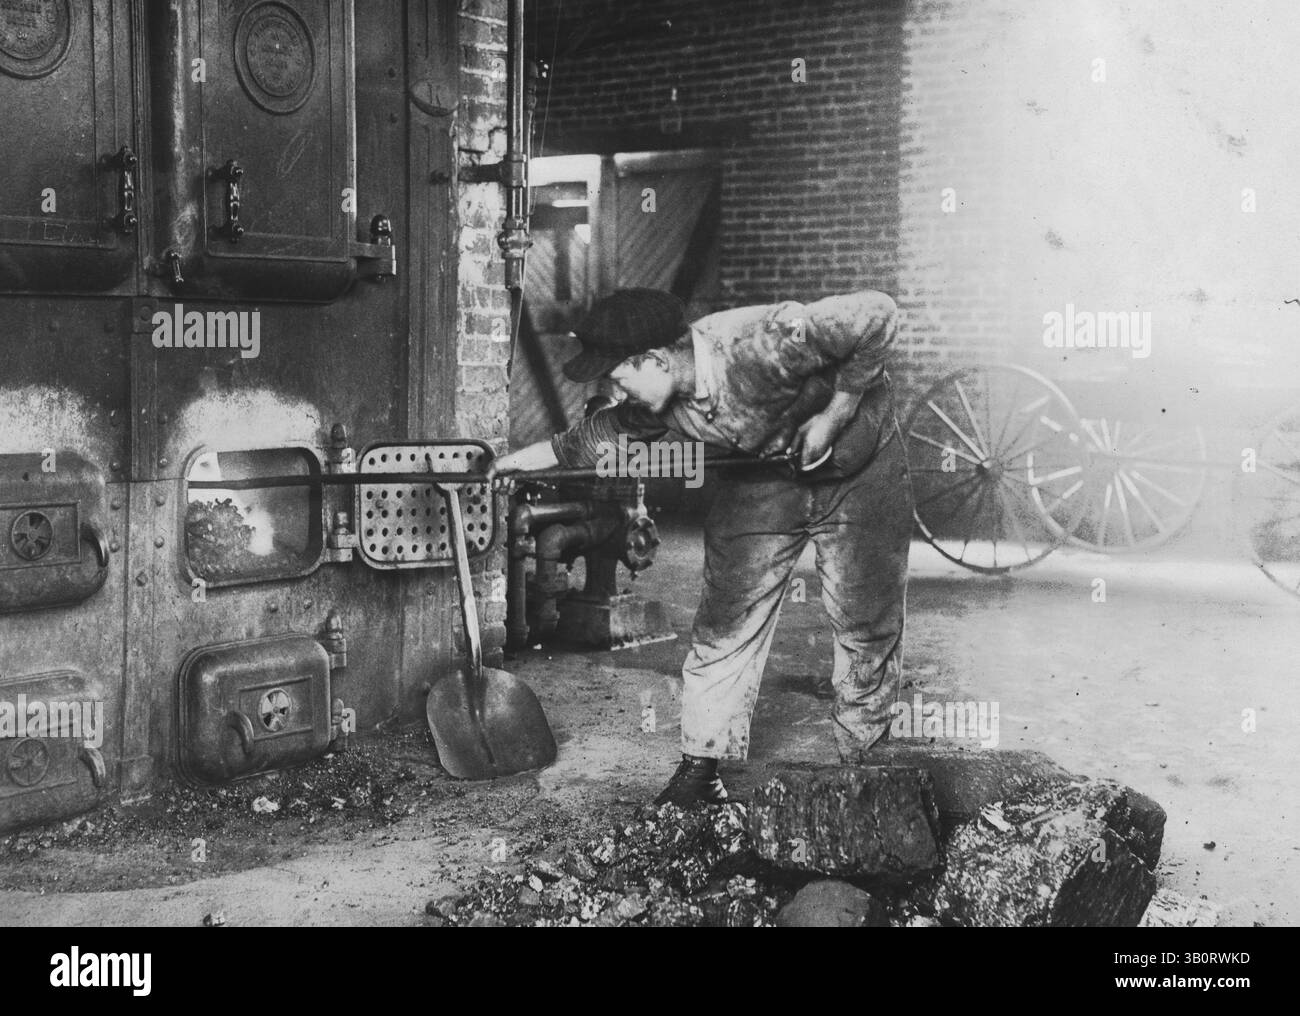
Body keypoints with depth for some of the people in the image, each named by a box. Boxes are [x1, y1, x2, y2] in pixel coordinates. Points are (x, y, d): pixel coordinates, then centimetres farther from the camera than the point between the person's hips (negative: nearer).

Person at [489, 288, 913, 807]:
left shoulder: (765, 343, -38)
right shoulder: (655, 402, -17)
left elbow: (877, 313, -33)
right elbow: (597, 435, 3)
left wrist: (834, 415, -30)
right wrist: (521, 458, 0)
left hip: (856, 469, -4)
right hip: (760, 477, 5)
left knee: (868, 628, 1)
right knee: (724, 626, -3)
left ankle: (863, 761, 21)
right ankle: (701, 768, 7)